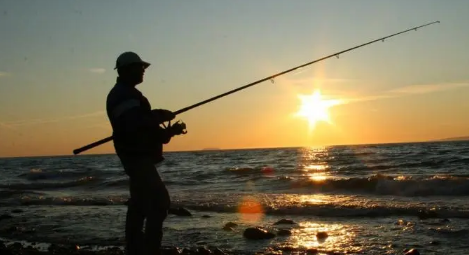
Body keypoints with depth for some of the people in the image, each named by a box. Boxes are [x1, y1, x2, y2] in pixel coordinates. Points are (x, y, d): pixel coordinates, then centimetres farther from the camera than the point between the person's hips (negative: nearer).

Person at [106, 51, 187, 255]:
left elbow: (140, 125, 23)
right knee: (159, 202, -15)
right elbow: (134, 124, -29)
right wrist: (161, 116, -15)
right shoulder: (124, 94, -13)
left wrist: (168, 131, 12)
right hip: (137, 157, -11)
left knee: (139, 206, 12)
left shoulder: (125, 94, 22)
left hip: (138, 157, 11)